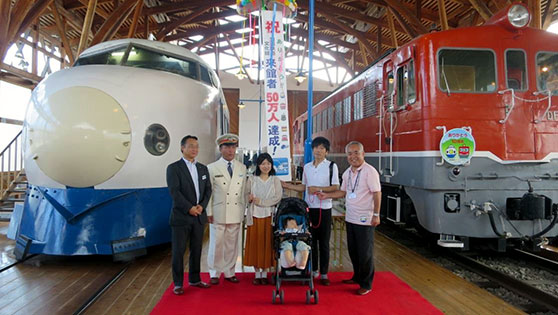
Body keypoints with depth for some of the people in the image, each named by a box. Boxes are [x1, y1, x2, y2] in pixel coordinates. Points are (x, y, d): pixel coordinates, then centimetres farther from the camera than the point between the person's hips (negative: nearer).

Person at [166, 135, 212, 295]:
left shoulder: (203, 168, 12)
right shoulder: (173, 168, -5)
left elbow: (208, 190, 9)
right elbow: (174, 191, -13)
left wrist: (202, 206, -8)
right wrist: (189, 208, -17)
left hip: (199, 216, 5)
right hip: (181, 216, -5)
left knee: (196, 250, 12)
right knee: (178, 251, 3)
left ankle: (194, 279, 26)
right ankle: (178, 283, 15)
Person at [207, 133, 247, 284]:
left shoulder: (242, 168, 9)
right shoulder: (212, 168, 0)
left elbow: (243, 191, 10)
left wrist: (243, 210, 6)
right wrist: (209, 212, -5)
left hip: (236, 213, 3)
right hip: (218, 213, -3)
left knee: (232, 244, 10)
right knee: (216, 244, 4)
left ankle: (229, 272, 24)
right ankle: (214, 273, 20)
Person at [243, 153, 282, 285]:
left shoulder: (275, 180, 6)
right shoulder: (251, 179, 8)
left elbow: (278, 197, -4)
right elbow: (247, 195, 8)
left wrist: (261, 201, -11)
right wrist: (250, 198, -16)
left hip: (269, 216, 0)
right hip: (254, 216, 1)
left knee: (268, 243, 2)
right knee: (255, 243, 2)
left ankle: (264, 273, 14)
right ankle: (257, 273, 15)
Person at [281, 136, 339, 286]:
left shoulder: (331, 166, -4)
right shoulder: (307, 167, 9)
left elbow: (335, 187, -7)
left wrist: (318, 189, -16)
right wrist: (287, 185, 7)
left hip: (324, 208, -4)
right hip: (309, 208, 4)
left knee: (324, 242, 4)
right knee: (311, 240, 10)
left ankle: (324, 274, 15)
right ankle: (313, 270, 24)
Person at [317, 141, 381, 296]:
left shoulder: (369, 171, -13)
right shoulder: (347, 173, 10)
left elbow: (377, 193, -14)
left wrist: (376, 215, -17)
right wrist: (326, 195, 11)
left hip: (365, 219, -7)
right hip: (350, 218, 7)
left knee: (365, 253, 2)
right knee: (353, 250, 17)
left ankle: (366, 285, 16)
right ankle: (357, 277, 35)